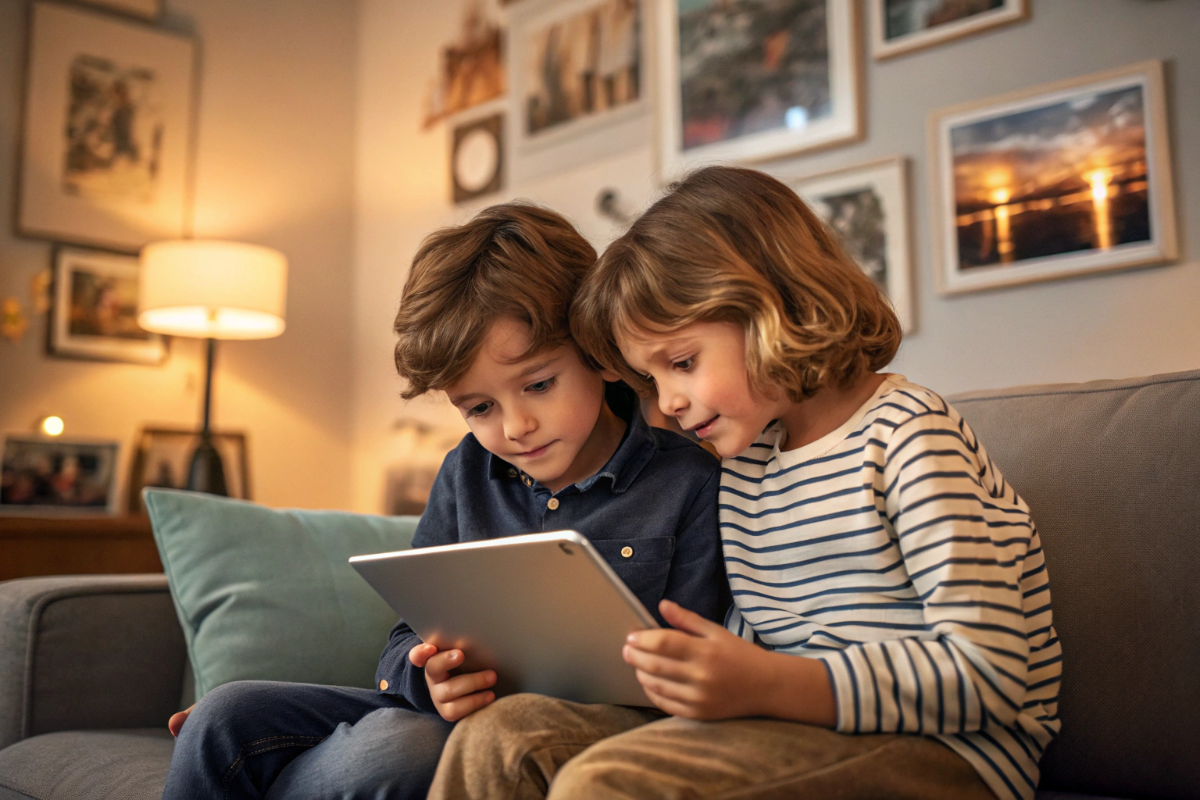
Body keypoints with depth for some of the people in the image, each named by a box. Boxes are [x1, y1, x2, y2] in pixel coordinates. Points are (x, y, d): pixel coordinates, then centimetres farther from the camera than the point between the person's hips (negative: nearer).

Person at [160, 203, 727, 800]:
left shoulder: (689, 486, -7)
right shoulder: (468, 471, 8)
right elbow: (408, 640, 8)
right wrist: (428, 676, -17)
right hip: (445, 721, 5)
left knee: (389, 750, -32)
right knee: (227, 716, -14)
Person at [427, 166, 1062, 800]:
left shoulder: (904, 436, -10)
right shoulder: (743, 458, 13)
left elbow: (989, 668, -18)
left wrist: (768, 685, -27)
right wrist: (679, 666, -2)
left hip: (938, 749, -7)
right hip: (799, 736, 7)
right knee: (504, 732, -10)